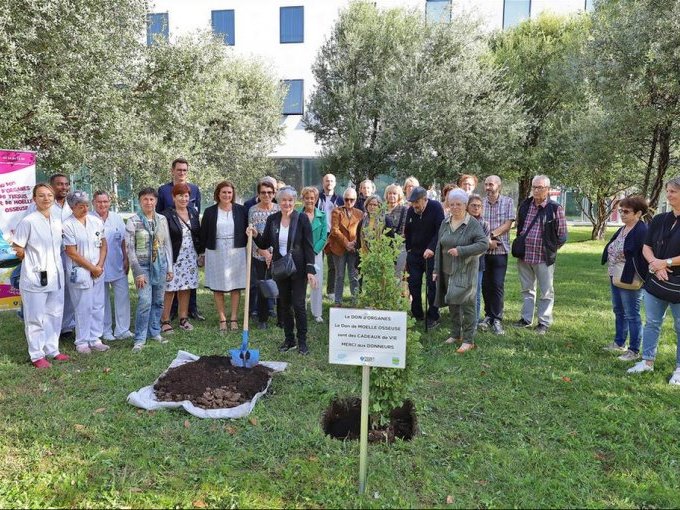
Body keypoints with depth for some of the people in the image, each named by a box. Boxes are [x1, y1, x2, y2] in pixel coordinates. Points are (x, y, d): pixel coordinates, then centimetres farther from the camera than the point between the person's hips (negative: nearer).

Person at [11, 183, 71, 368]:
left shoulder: (57, 221, 7)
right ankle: (37, 355, 14)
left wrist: (53, 264, 11)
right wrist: (33, 262, 3)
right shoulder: (28, 221, -11)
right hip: (35, 277, -6)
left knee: (54, 314, 13)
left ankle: (52, 350, 25)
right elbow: (18, 249, -6)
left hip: (55, 276, 6)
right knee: (35, 318, 4)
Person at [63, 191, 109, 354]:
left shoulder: (96, 221, 6)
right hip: (79, 272, -5)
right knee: (83, 307, 1)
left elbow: (103, 244, 9)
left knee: (98, 306, 8)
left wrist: (100, 266, -3)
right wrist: (92, 268, -8)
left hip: (98, 271, 5)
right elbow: (72, 252, -10)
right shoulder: (68, 225, -8)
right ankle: (82, 342, 13)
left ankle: (95, 339, 19)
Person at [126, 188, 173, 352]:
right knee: (145, 301, -11)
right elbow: (129, 248, -6)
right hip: (143, 265, -4)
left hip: (160, 265, 4)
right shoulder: (133, 221, -5)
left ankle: (155, 332, 25)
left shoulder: (162, 219, 5)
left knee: (158, 301, 10)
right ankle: (140, 339, 1)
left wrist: (169, 267, 7)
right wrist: (138, 272, -10)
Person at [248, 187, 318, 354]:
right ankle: (289, 339, 24)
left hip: (298, 268, -4)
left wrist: (310, 270, -14)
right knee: (284, 305, 11)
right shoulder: (272, 219, 3)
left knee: (298, 305, -3)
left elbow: (308, 246, -8)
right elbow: (265, 245, 8)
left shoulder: (302, 218, -8)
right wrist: (256, 235, -12)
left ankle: (302, 341, 11)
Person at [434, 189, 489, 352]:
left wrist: (461, 250, -23)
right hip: (447, 271, 6)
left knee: (467, 304, -3)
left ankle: (468, 340, 6)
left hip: (466, 271, -5)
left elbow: (484, 244, -17)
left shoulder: (473, 224, -9)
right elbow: (439, 247, 12)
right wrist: (436, 269, 11)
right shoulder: (445, 223, 8)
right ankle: (455, 334, 28)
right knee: (452, 303, 14)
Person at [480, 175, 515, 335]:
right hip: (483, 249, 2)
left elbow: (508, 224, -7)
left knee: (498, 285, -2)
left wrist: (491, 235, -14)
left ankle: (497, 319, 6)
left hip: (500, 249, -2)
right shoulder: (480, 203, 5)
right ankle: (488, 315, 20)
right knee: (485, 284, 8)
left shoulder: (508, 201, 0)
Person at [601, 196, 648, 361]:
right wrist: (611, 273, 13)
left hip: (630, 281, -9)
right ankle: (619, 343, 32)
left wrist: (639, 278, -18)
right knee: (618, 312, 19)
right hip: (615, 279, 9)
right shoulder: (622, 230, 11)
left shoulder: (642, 231, -17)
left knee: (632, 315, 0)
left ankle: (634, 351, 11)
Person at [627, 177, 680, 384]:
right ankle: (647, 361, 24)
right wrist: (655, 263, -11)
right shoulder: (659, 220, 5)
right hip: (656, 282, 5)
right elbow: (646, 247, 6)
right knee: (652, 323, 12)